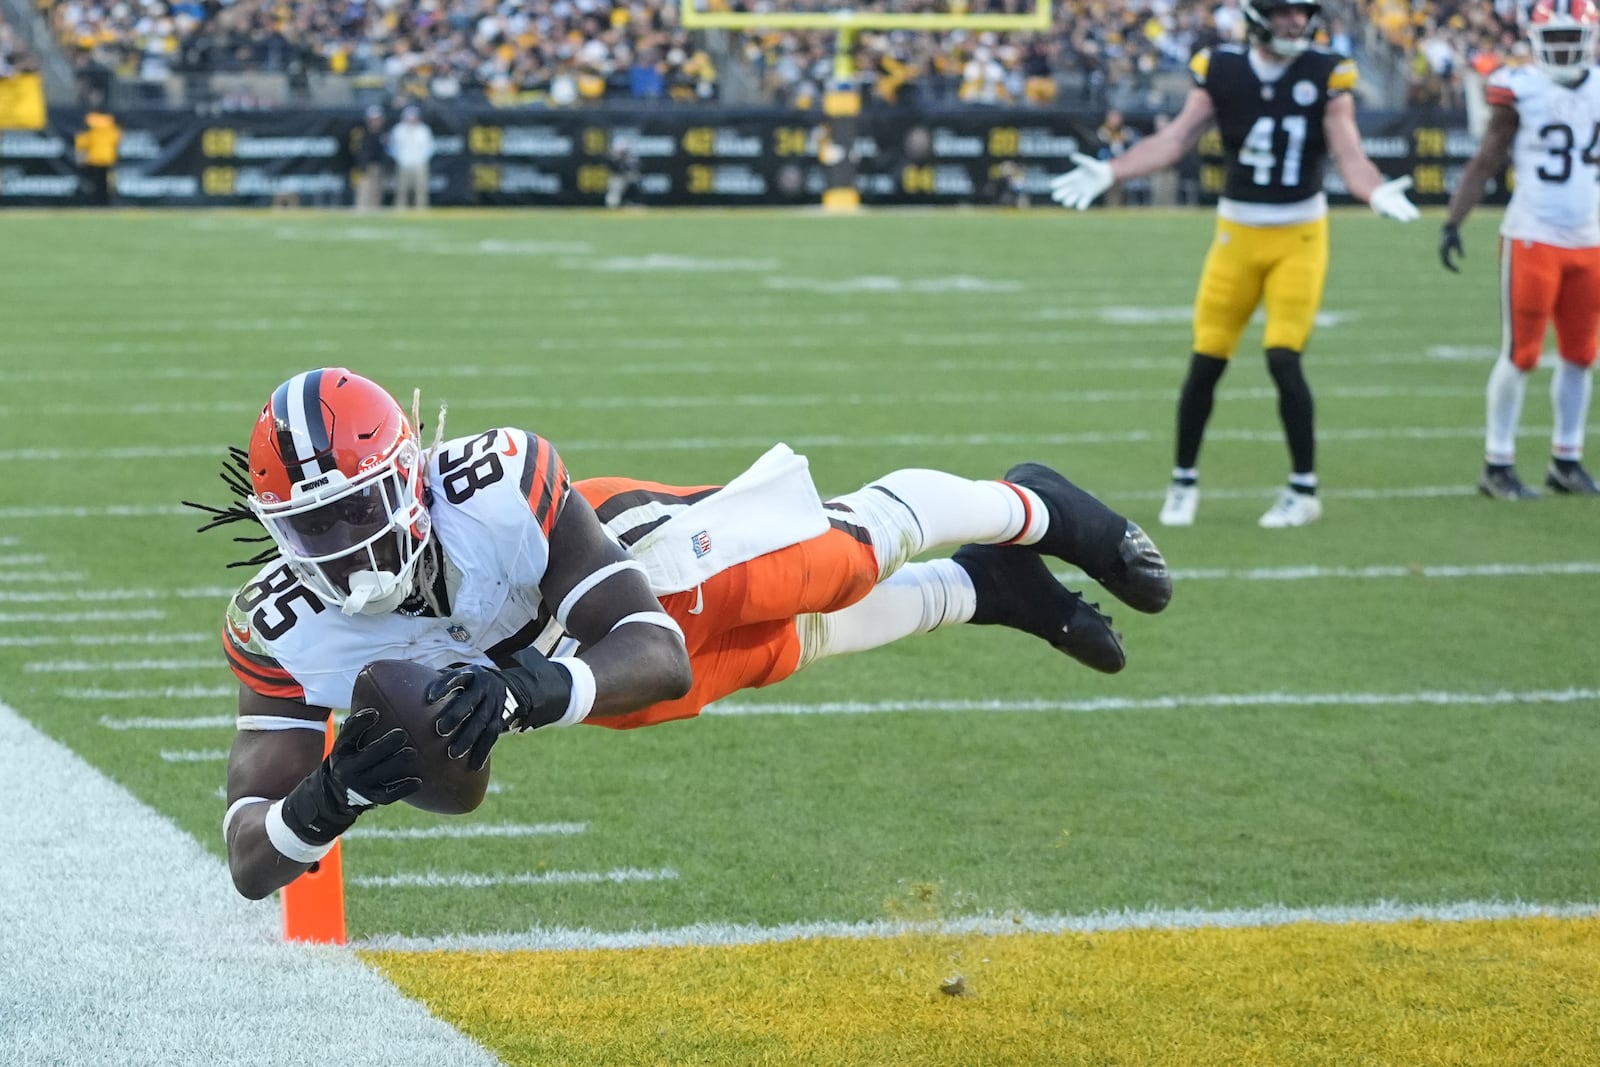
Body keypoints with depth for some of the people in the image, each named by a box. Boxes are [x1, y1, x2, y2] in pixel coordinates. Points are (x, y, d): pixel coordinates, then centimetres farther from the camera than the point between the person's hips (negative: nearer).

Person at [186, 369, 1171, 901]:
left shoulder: (498, 482, -45)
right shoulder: (283, 631, -36)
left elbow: (656, 654, -43)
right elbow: (250, 860, -36)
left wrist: (538, 688, -64)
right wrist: (325, 803, -60)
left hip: (642, 552, -4)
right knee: (811, 642, 25)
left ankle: (1034, 510, 47)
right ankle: (983, 590, 55)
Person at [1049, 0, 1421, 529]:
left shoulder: (1327, 75, -6)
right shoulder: (1221, 69, -4)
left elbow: (1348, 154, -9)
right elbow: (1176, 138, -4)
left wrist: (1377, 191, -29)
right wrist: (1108, 173, -15)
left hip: (1299, 236, -1)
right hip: (1238, 233, 1)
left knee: (1283, 358, -12)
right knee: (1206, 362, 2)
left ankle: (1303, 489, 2)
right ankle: (1184, 481, 20)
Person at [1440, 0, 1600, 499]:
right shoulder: (1519, 90, -6)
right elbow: (1485, 163, -2)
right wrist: (1453, 222, -9)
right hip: (1532, 239, -5)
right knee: (1521, 353, -3)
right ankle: (1497, 465, 5)